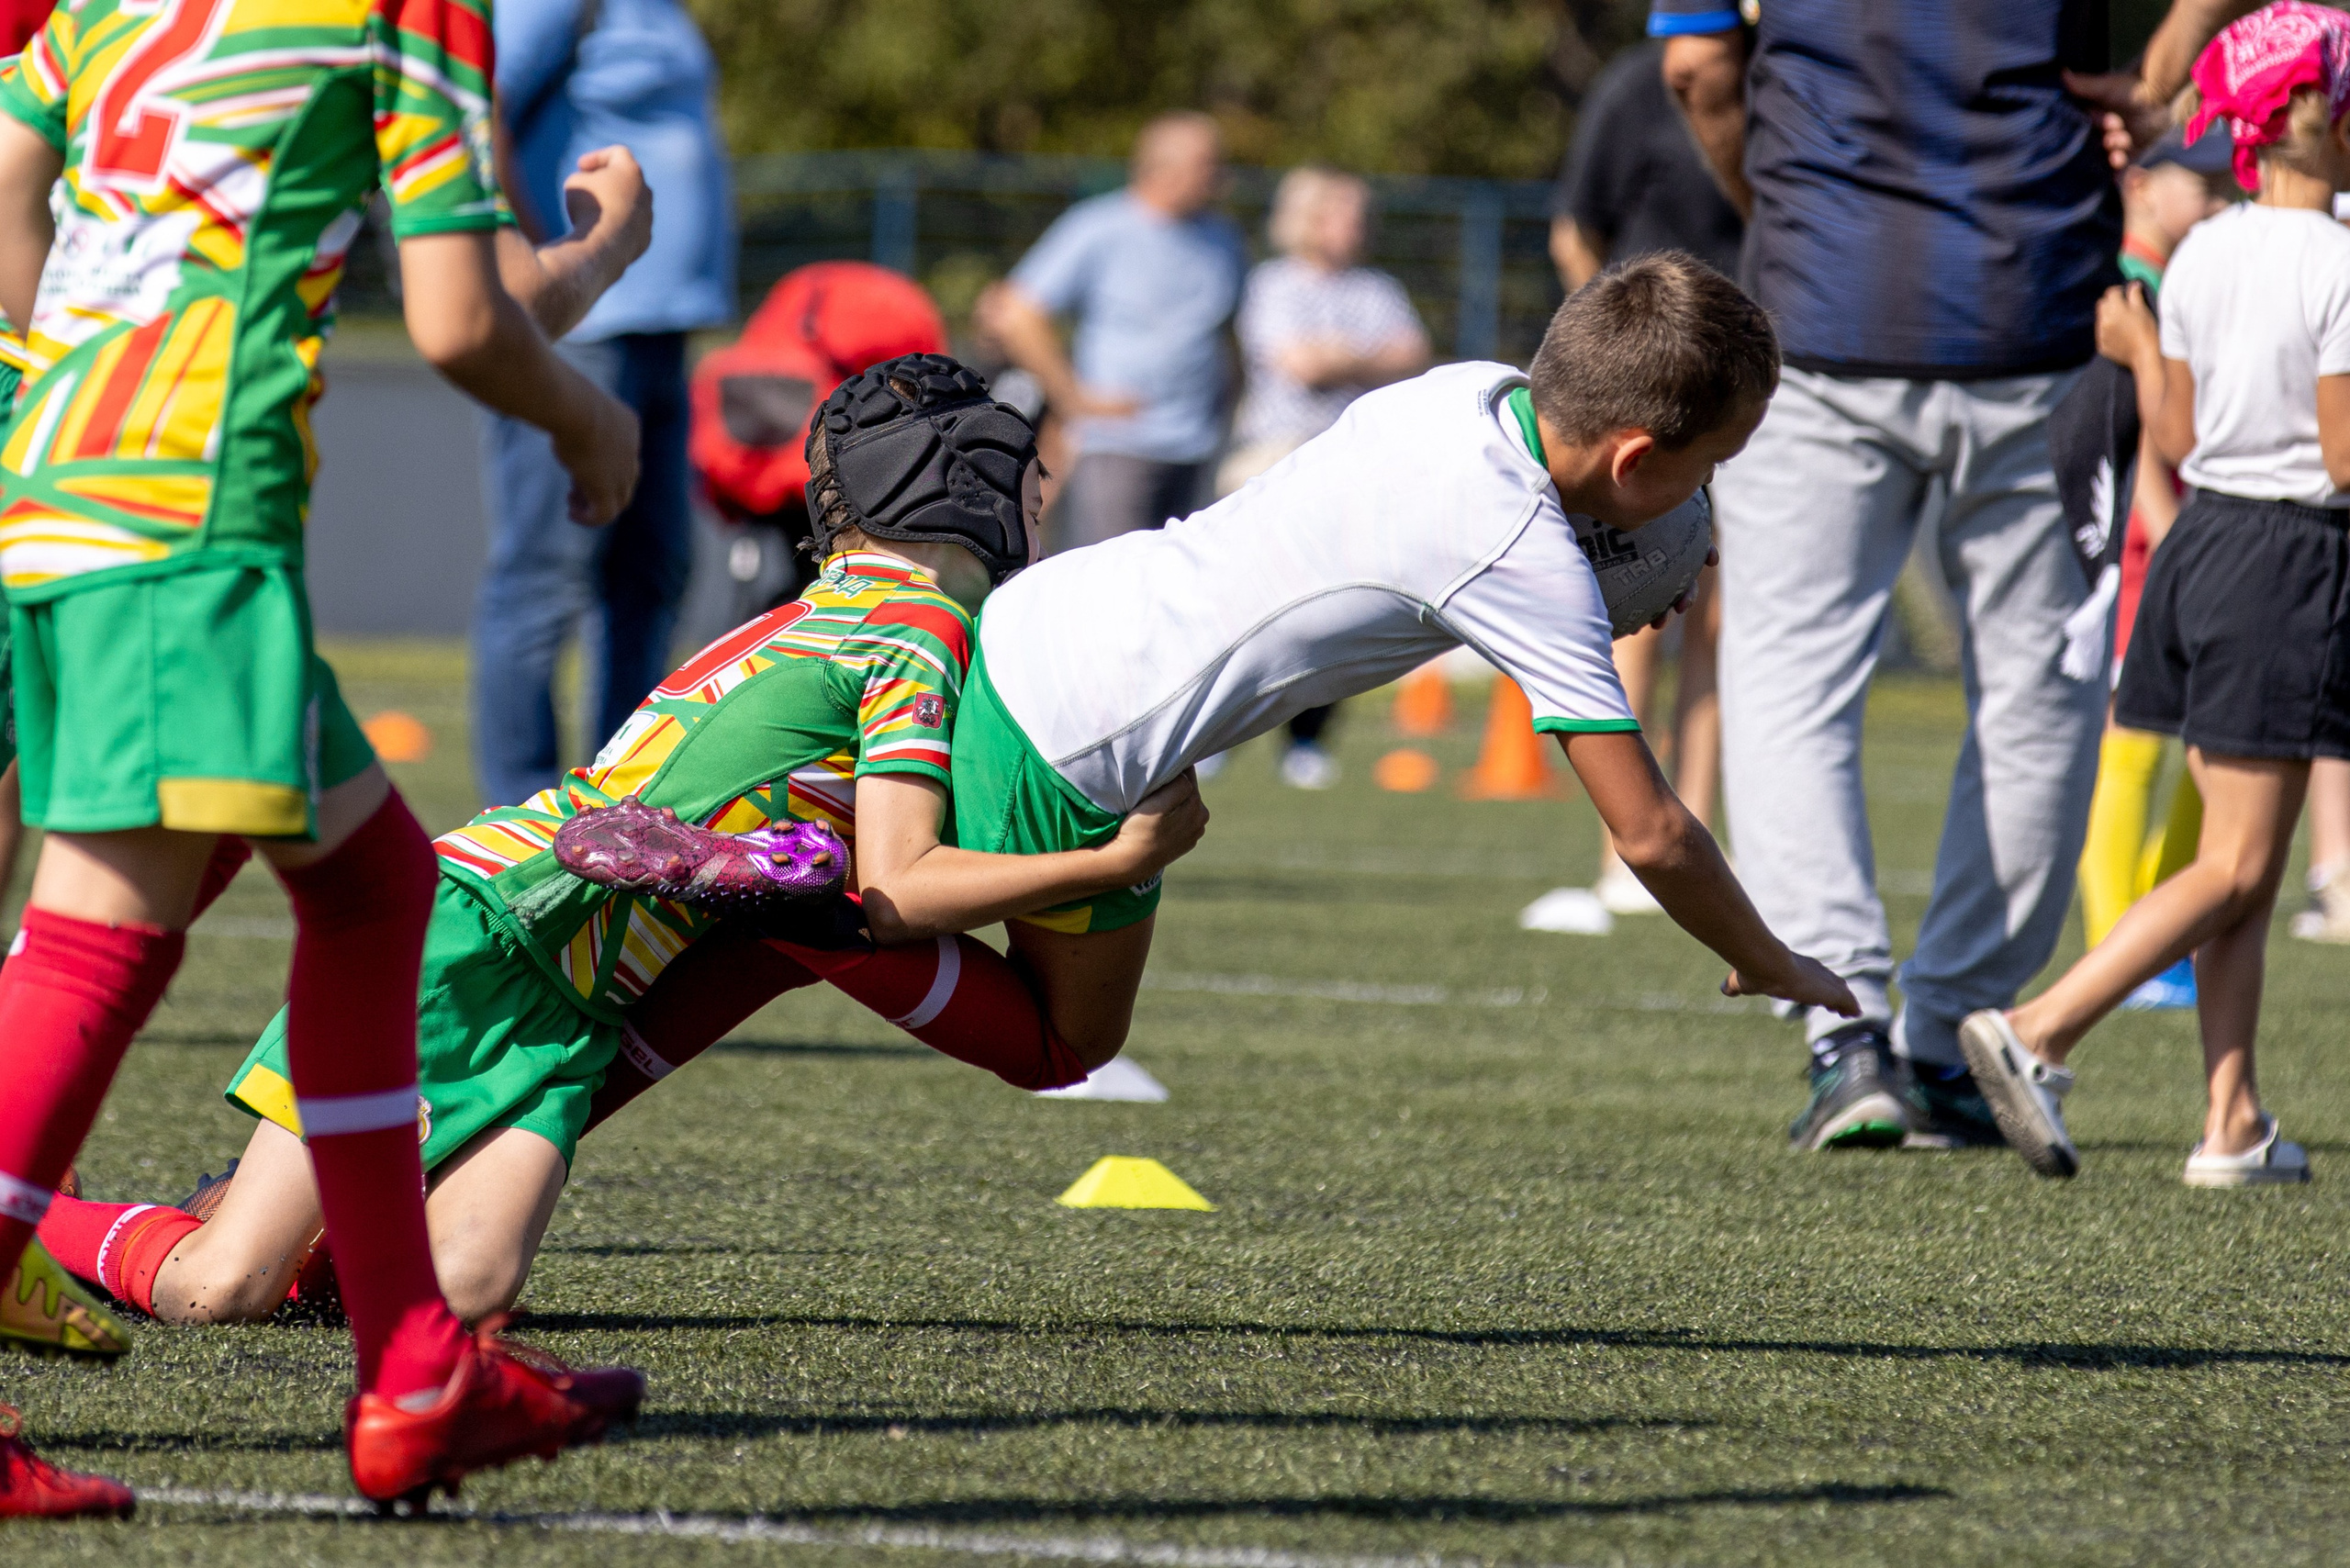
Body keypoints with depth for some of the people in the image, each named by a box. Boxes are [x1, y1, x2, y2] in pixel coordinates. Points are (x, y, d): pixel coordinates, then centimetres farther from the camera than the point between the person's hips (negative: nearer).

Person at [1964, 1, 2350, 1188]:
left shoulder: (2200, 257, 6)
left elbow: (2176, 444, 10)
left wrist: (2138, 353, 27)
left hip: (2200, 542, 8)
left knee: (2241, 864, 11)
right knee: (2237, 867, -4)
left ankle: (2234, 1126, 9)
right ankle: (2037, 1034, -14)